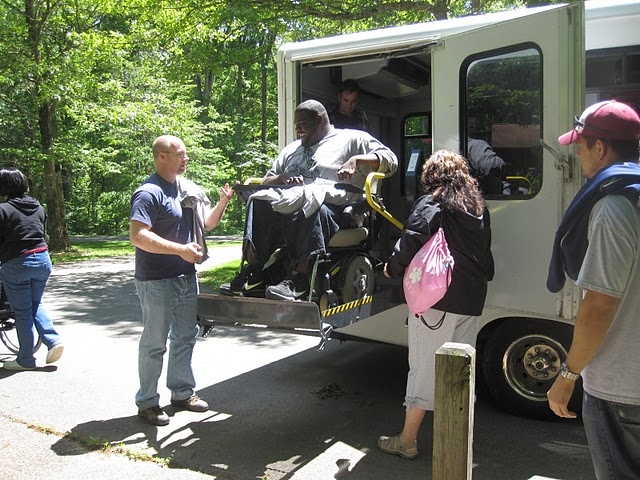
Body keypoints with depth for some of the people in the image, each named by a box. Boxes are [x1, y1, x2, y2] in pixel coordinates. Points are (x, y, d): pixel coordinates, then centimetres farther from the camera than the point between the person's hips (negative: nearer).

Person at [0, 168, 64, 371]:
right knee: (36, 304, 22)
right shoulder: (38, 207, 8)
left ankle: (25, 359, 14)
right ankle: (53, 340, 6)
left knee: (22, 311, 5)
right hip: (42, 259, 6)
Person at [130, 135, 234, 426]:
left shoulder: (189, 189, 10)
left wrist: (222, 203, -1)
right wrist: (181, 249, -27)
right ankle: (147, 402, 16)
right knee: (155, 343, 2)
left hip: (187, 277, 8)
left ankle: (182, 392, 32)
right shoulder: (149, 193, -16)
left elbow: (207, 223, 18)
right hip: (157, 282, -8)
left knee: (186, 336, 17)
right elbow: (138, 236, -26)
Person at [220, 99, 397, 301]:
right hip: (289, 199, 5)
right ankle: (253, 272, -30)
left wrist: (357, 160, -10)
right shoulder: (292, 149, 35)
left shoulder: (352, 139, 18)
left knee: (305, 210, -39)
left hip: (332, 207, -5)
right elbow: (266, 181, 29)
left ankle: (299, 279, -44)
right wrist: (283, 178, 6)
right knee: (259, 203, -27)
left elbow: (390, 160, 7)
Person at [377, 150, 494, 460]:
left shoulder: (431, 203, -7)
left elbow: (411, 241, -16)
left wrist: (392, 268, 0)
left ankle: (407, 441, 10)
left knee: (425, 367, 0)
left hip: (436, 298, -7)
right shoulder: (479, 208, 15)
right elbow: (486, 257, 19)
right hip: (471, 301, 7)